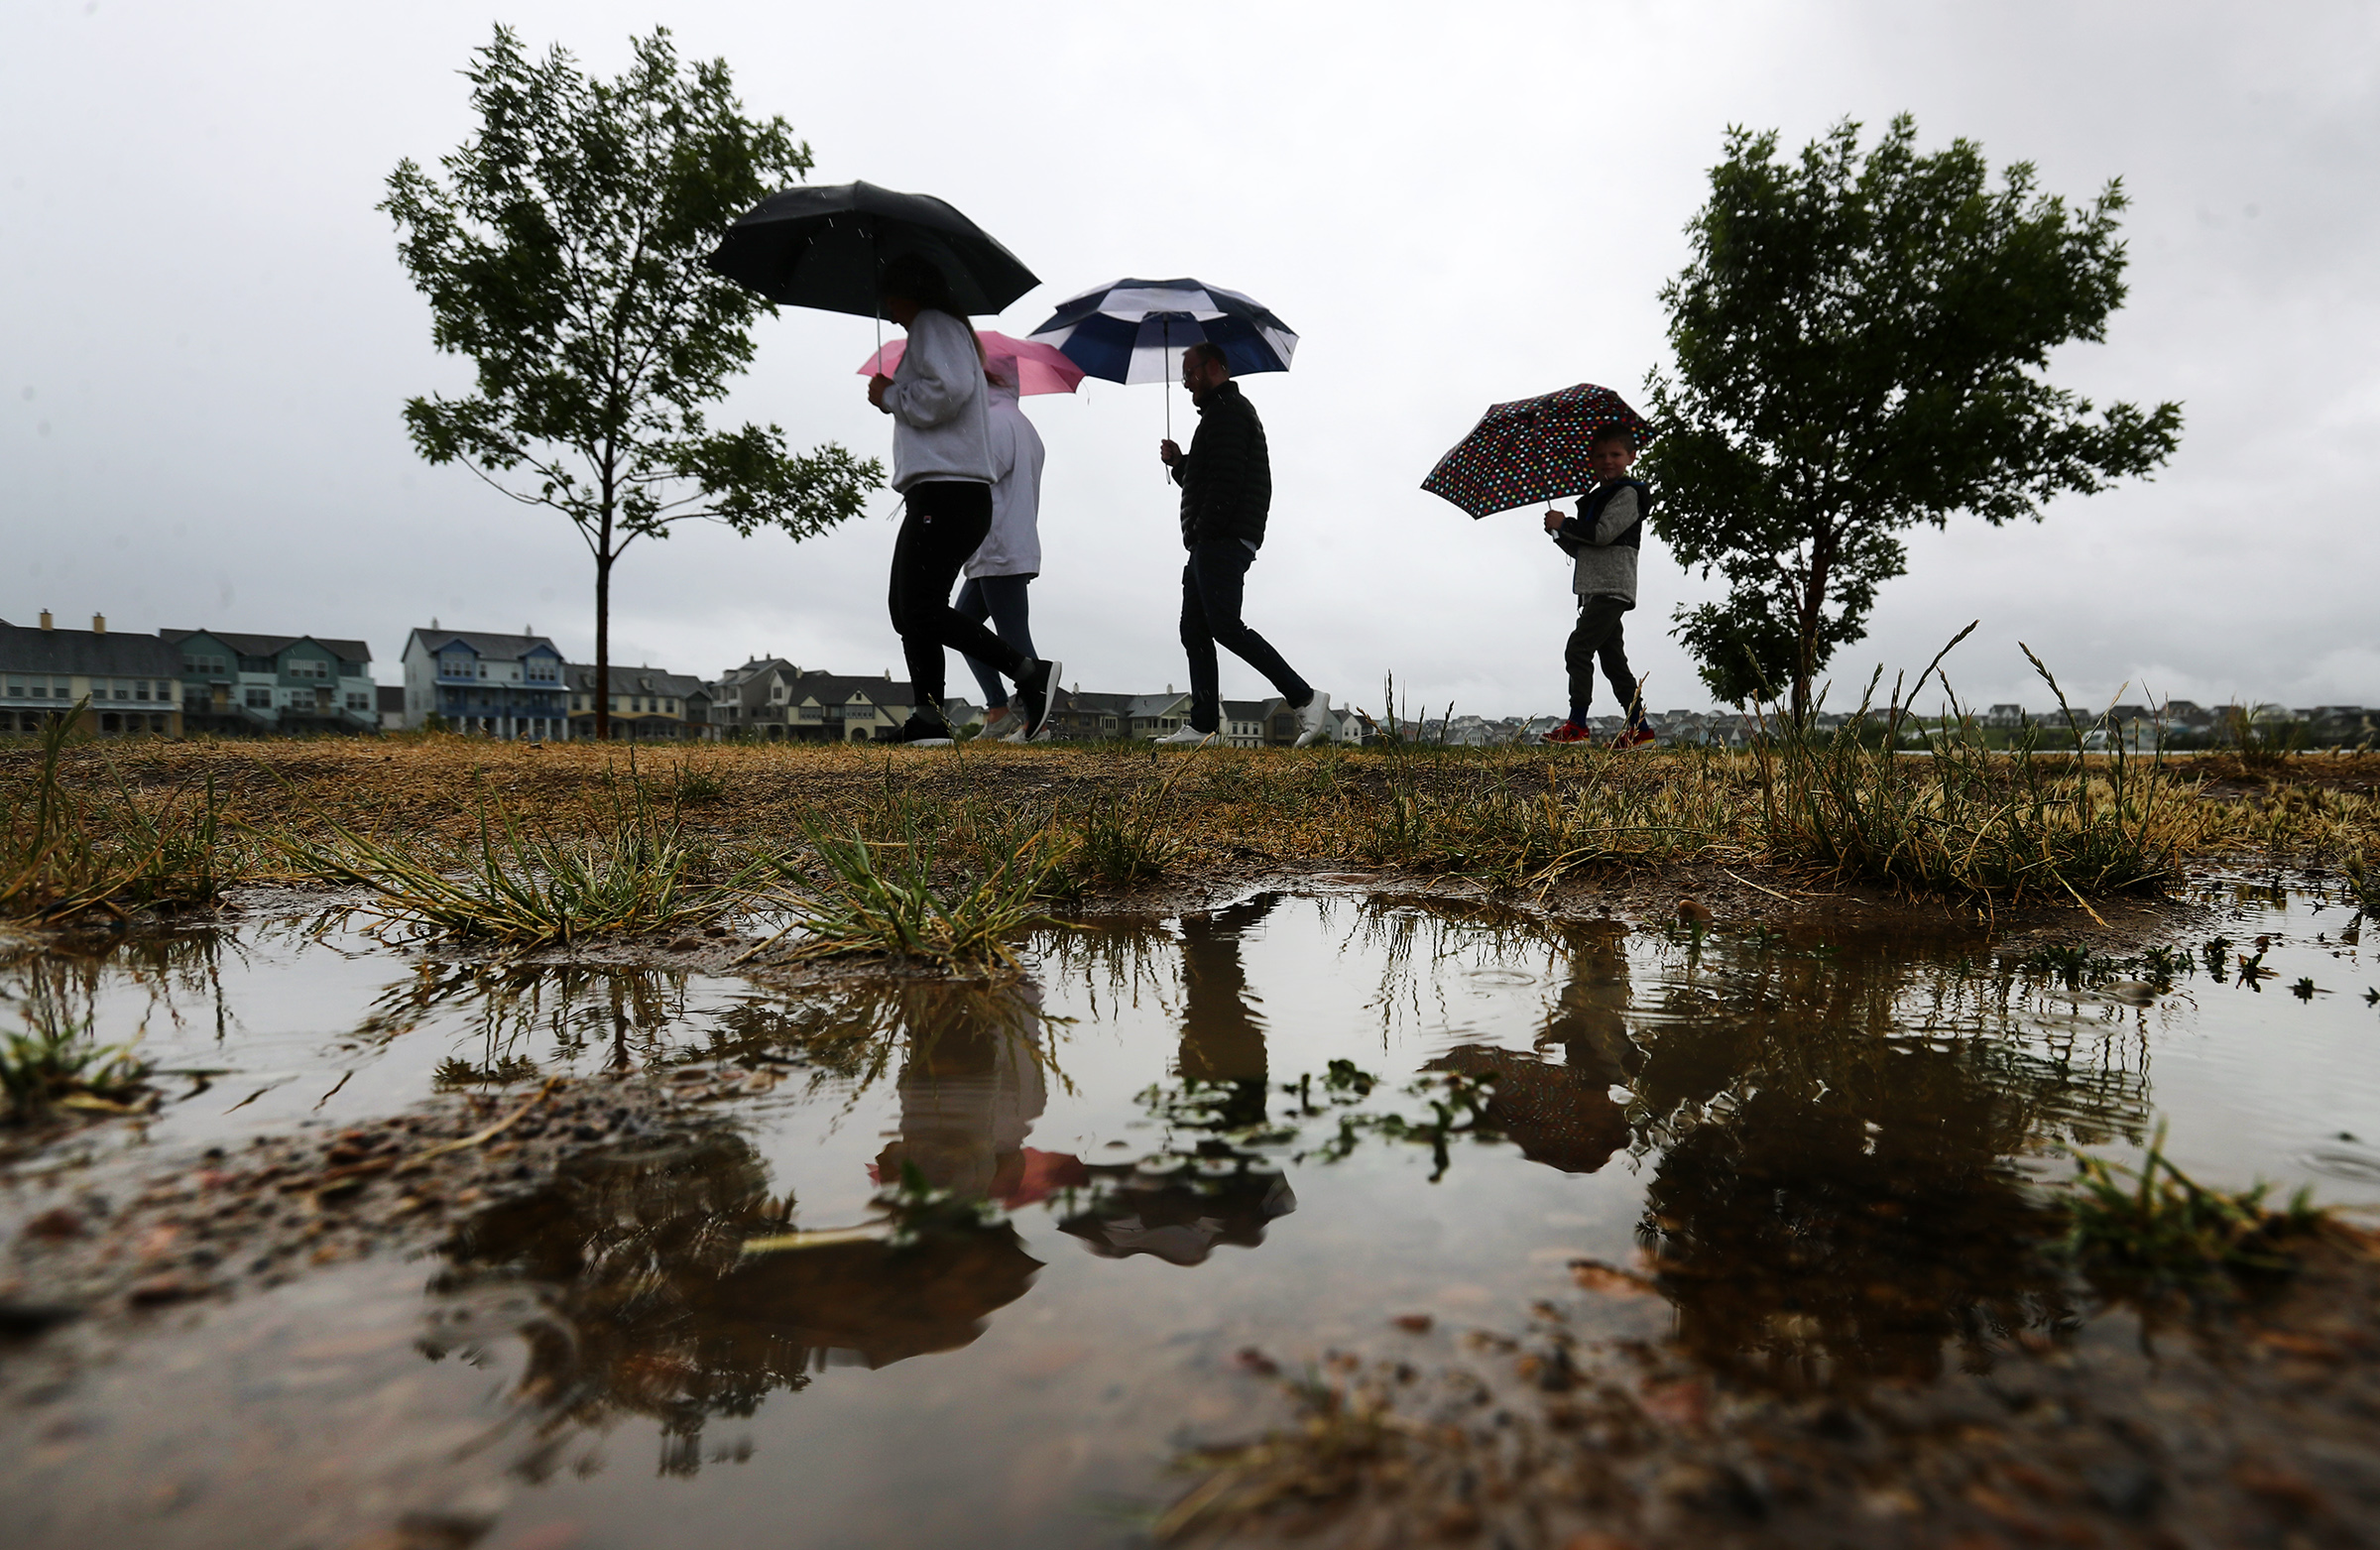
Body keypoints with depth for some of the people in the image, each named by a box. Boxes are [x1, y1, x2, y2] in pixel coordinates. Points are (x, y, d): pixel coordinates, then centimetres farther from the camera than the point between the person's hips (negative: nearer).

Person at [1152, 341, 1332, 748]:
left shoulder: (1228, 409, -6)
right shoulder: (1222, 412, 29)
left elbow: (1227, 477, -19)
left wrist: (1204, 530, -19)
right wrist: (1178, 463, 14)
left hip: (1222, 541, -11)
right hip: (1210, 545, 11)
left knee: (1225, 626, -16)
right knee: (1194, 630, 6)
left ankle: (1305, 698, -15)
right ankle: (1202, 723, 6)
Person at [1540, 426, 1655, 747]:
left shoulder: (1628, 494, -3)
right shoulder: (1593, 499, 23)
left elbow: (1603, 533, -16)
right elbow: (1580, 549, 25)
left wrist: (1564, 523, -6)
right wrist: (1558, 533, 8)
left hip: (1612, 588, -9)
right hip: (1594, 590, 9)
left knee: (1578, 649, -15)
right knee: (1612, 659, 7)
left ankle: (1577, 725, -15)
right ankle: (1639, 728, 10)